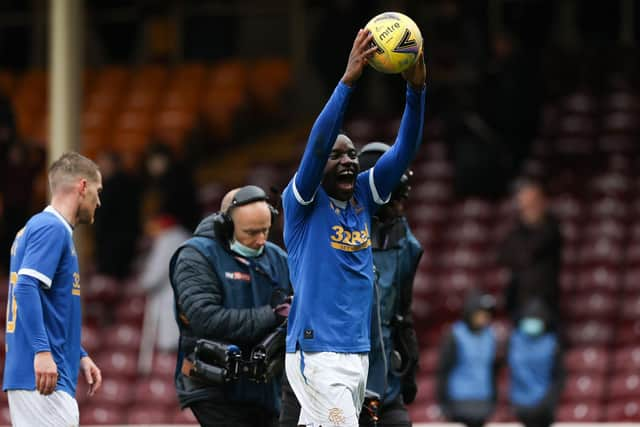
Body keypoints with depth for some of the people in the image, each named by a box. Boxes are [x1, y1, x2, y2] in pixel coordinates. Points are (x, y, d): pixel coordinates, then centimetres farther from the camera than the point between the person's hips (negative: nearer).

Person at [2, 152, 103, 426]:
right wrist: (42, 351, -28)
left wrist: (80, 357, 27)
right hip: (42, 374, -10)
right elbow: (26, 288, -21)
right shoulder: (52, 228, -8)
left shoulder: (38, 226, 22)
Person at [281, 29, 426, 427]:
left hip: (358, 352, 7)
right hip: (316, 354, -7)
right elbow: (317, 142, -20)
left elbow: (403, 151, 1)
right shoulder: (302, 201, -5)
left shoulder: (363, 196, 11)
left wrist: (416, 89, -15)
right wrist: (348, 80, -30)